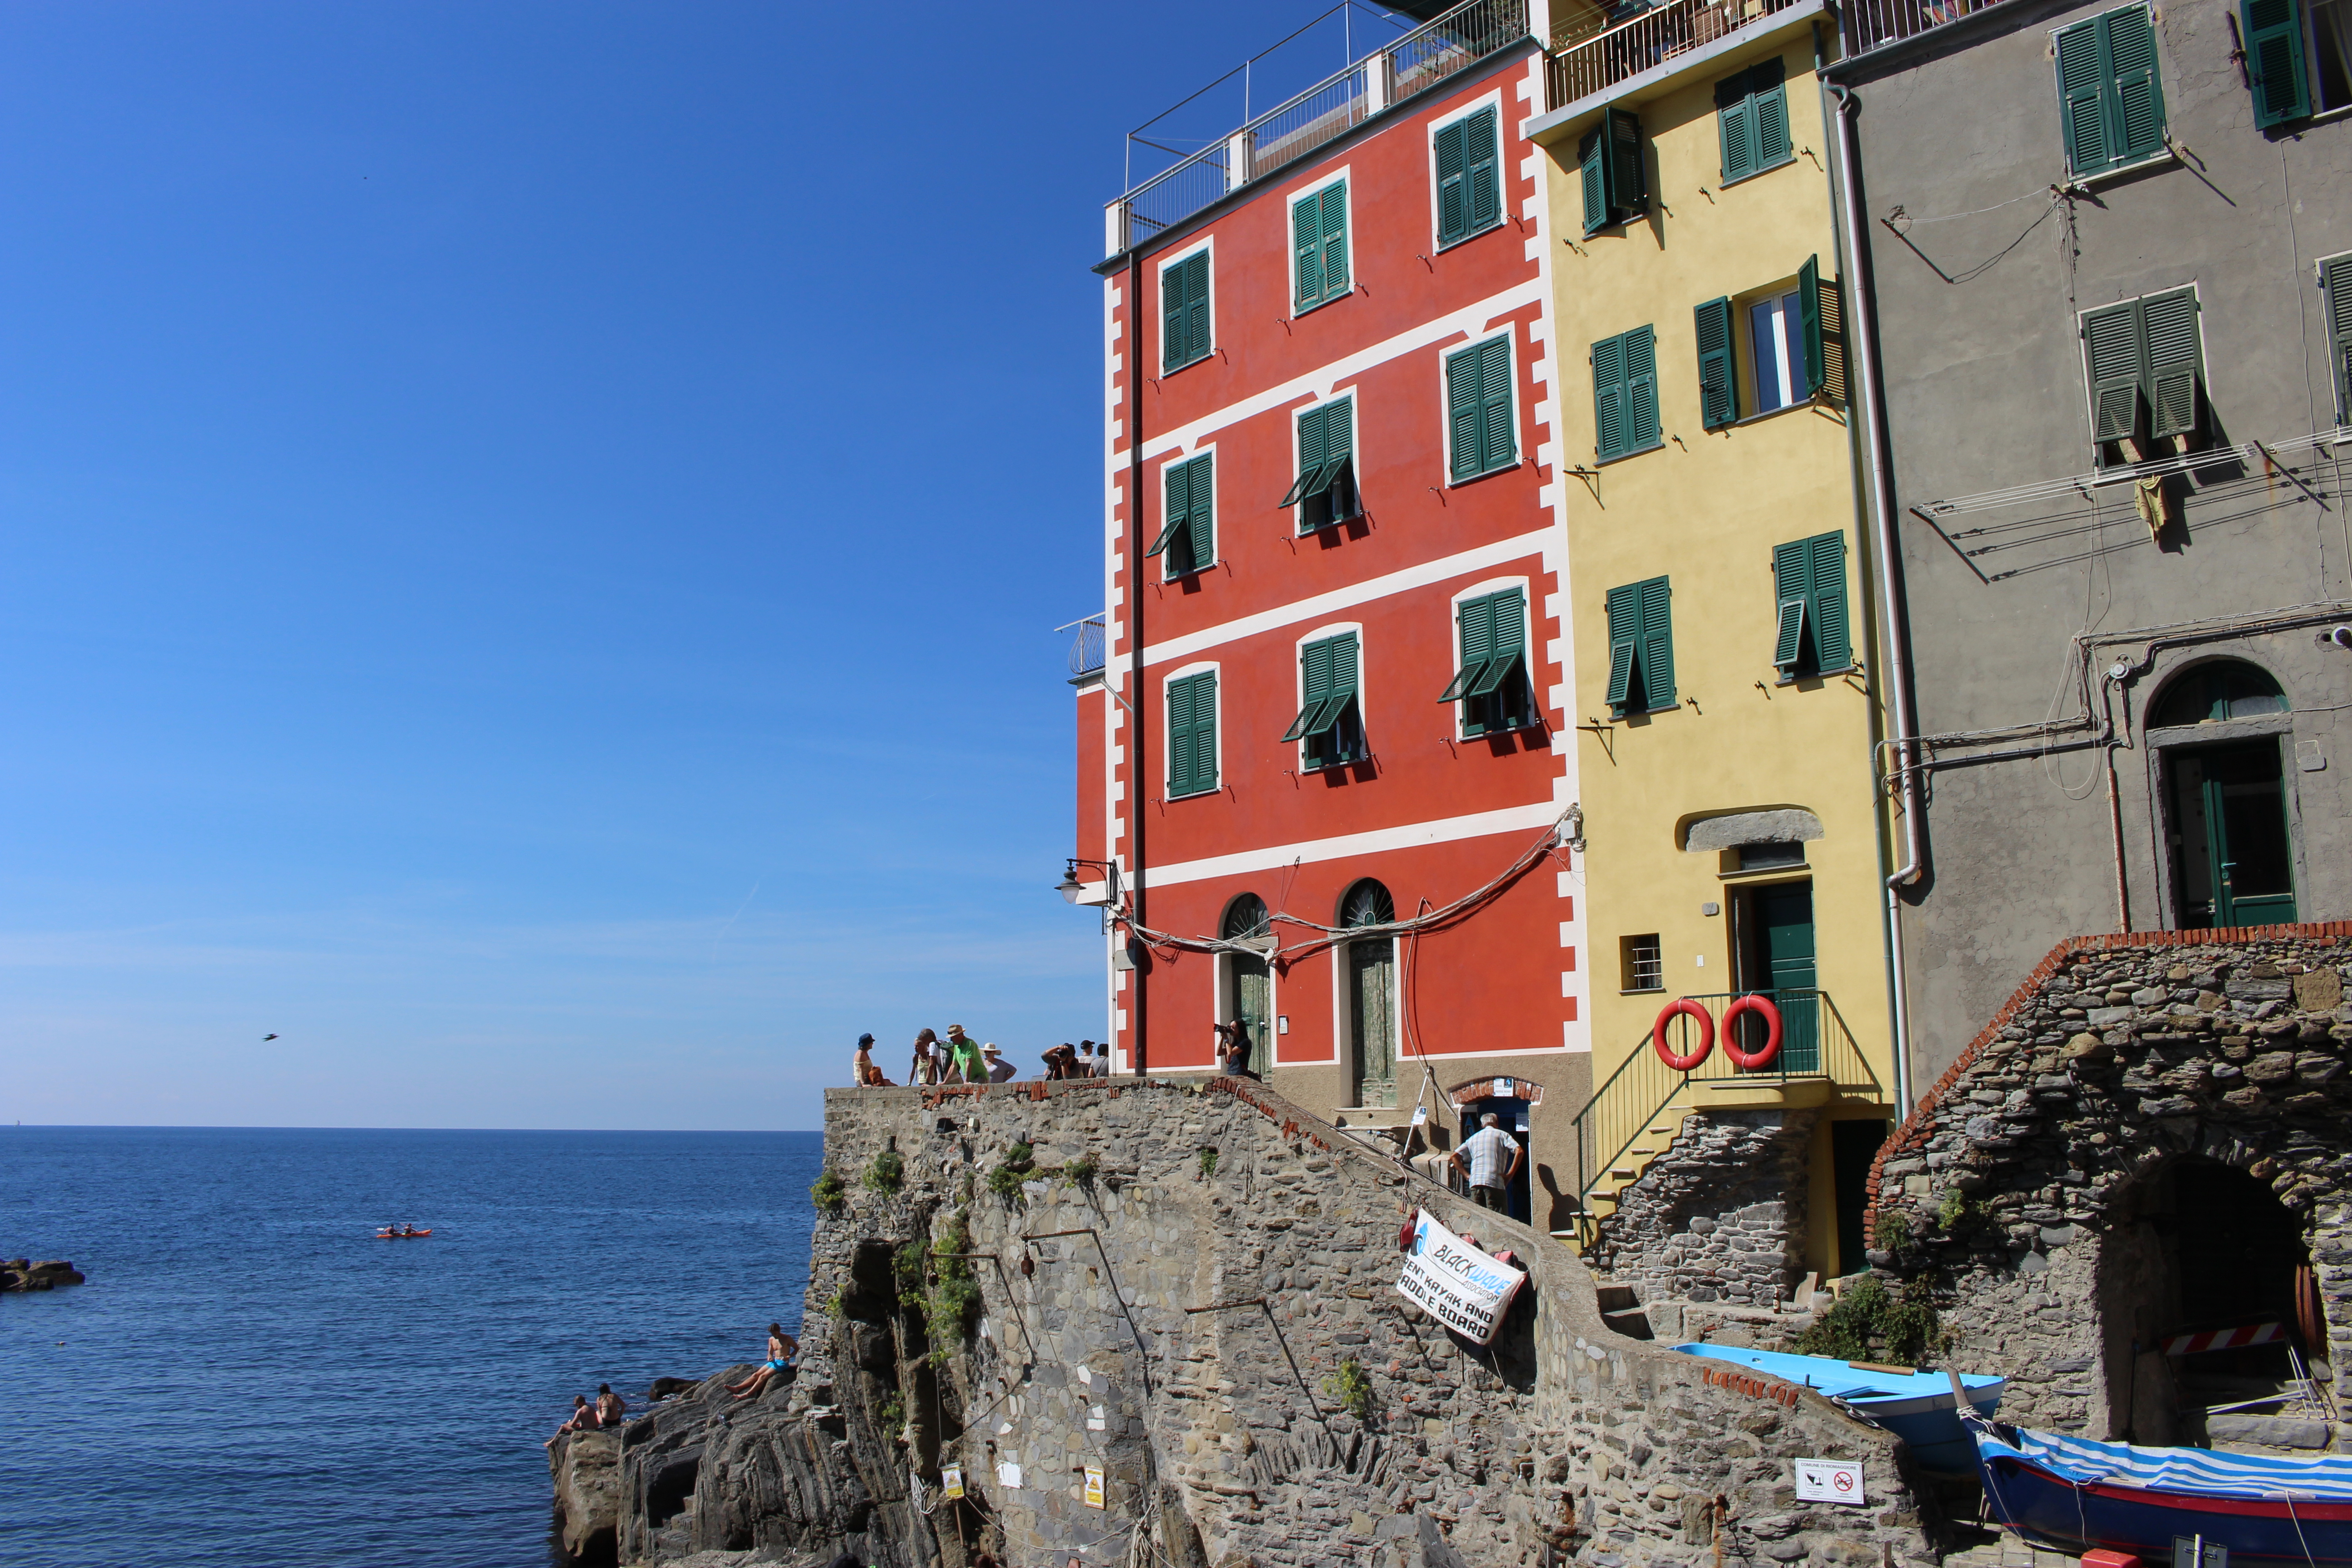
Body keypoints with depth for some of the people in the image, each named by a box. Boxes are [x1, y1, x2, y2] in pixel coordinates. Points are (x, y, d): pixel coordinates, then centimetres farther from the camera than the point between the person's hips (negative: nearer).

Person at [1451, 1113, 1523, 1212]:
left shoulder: (1474, 1138, 24)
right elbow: (1519, 1151, -4)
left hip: (1475, 1182, 4)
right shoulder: (1502, 1135, 12)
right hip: (1495, 1182, -4)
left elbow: (1455, 1156, 20)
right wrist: (1510, 1174, -3)